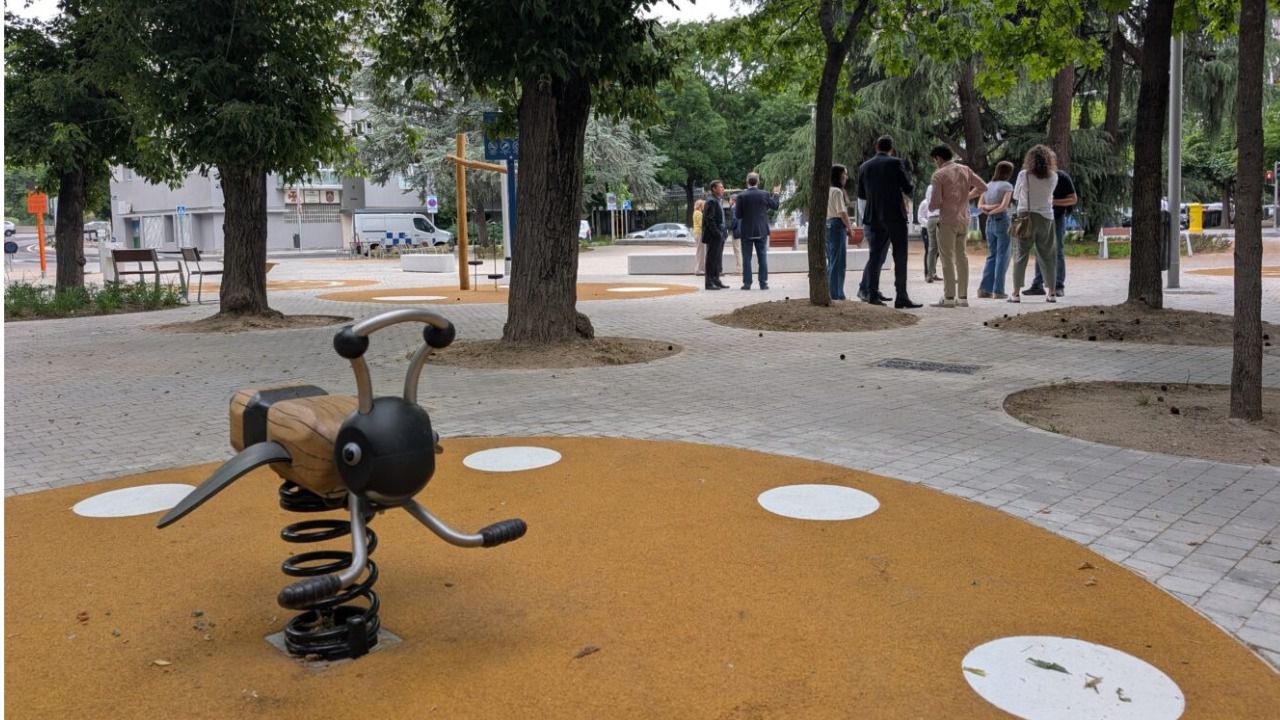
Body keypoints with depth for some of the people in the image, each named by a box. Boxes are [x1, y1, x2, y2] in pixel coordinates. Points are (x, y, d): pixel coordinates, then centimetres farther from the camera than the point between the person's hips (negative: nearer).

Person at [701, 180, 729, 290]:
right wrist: (717, 233, -21)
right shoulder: (711, 201, -14)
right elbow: (709, 220, -20)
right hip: (714, 236, -10)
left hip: (719, 235, 10)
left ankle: (716, 280, 20)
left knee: (718, 259, 13)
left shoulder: (717, 201, 18)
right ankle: (709, 283, -4)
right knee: (712, 259, -6)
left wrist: (724, 230, 14)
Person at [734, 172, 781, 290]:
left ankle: (747, 283, 1)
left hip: (746, 232, -1)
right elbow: (775, 206, 13)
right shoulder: (764, 195, -4)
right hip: (762, 231, 1)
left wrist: (735, 207, 13)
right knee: (763, 258, 6)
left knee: (746, 258, 3)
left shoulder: (741, 196, -9)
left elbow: (738, 215, -7)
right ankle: (763, 283, 4)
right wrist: (775, 193, 29)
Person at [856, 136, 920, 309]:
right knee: (900, 257, -4)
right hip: (895, 216, -5)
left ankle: (872, 294, 9)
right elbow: (908, 189, -5)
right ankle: (901, 297, -7)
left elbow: (861, 194, 13)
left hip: (874, 218, 5)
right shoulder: (895, 163, -6)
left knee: (875, 256, 11)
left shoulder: (864, 167, 6)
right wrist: (910, 182, 16)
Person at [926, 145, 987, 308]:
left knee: (947, 258, -1)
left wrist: (931, 205, 7)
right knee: (961, 257, 12)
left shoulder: (939, 175, -11)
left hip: (947, 220, -6)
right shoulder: (965, 169, 7)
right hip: (964, 219, 6)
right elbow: (983, 187, 9)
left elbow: (935, 203, -15)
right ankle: (963, 297, 14)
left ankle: (949, 297, -3)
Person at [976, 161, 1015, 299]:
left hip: (990, 222, 6)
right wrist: (993, 211, 0)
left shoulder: (988, 185, 10)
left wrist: (988, 209, -6)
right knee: (1002, 256, -1)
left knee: (991, 256, 13)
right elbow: (1004, 206, -15)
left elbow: (979, 206, 8)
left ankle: (984, 289, 9)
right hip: (1002, 221, -6)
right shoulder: (1007, 186, -8)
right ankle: (998, 291, -1)